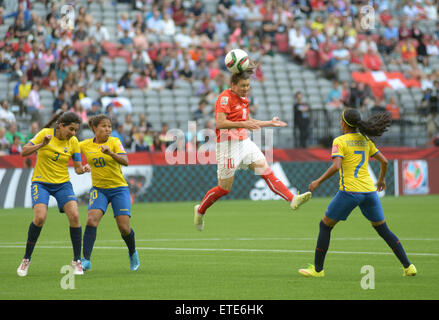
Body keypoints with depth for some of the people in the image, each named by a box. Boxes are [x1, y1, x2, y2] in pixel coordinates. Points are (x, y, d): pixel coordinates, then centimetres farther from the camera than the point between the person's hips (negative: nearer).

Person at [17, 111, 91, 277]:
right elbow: (24, 152, -13)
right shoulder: (45, 133, -10)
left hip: (62, 184, 3)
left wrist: (84, 169, -22)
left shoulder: (73, 142, -2)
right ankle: (26, 259, -5)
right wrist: (42, 144, -29)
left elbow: (78, 168, 2)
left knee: (74, 216, -18)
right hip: (41, 182, -3)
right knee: (40, 217, -23)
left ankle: (77, 260, -5)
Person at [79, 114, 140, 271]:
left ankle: (133, 253, 25)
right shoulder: (85, 145, 0)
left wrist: (110, 153, -38)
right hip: (98, 189, 2)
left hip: (119, 188, -2)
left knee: (124, 227, -6)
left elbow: (125, 161, -22)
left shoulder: (114, 142, -8)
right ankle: (86, 261, -20)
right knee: (91, 220, -20)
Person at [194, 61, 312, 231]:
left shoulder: (244, 99, 14)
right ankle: (200, 210, 21)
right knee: (224, 188, 0)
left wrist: (270, 123, 24)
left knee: (267, 171, -7)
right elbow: (220, 123, -22)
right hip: (228, 144, -8)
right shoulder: (225, 97, -12)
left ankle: (292, 199, -17)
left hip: (244, 142, 8)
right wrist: (243, 124, -29)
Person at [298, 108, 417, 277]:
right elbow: (384, 161, 14)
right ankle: (408, 266, 7)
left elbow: (336, 166, -19)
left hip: (349, 191, -5)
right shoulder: (365, 140, 12)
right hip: (369, 191, 5)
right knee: (383, 230, 15)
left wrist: (318, 181, -9)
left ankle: (317, 268, 10)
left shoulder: (340, 141, -5)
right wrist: (381, 179, 30)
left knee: (325, 226, 10)